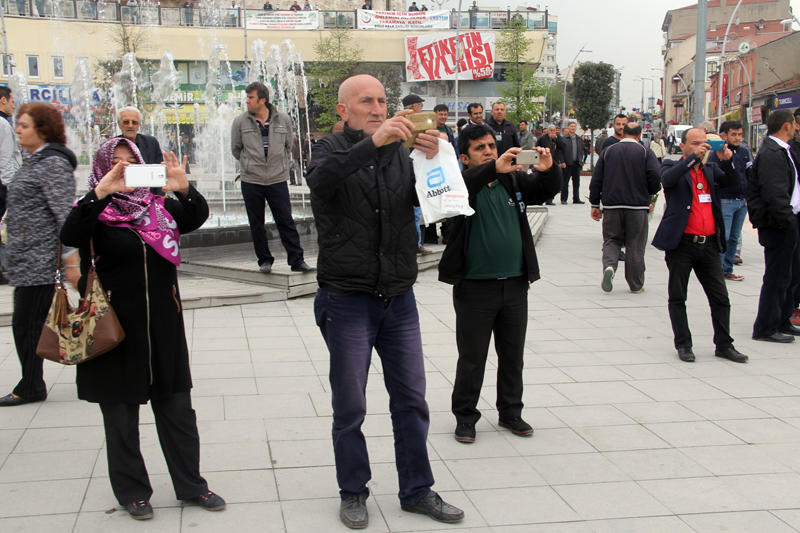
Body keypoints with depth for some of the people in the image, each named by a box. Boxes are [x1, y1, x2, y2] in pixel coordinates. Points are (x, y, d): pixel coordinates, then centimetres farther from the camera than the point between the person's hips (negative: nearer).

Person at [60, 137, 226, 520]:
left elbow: (195, 219, -7)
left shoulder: (158, 204, 7)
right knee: (121, 414, 9)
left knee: (177, 410, 10)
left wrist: (184, 190, -27)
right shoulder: (94, 211, -3)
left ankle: (190, 484, 23)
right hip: (116, 329, -3)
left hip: (164, 326, 3)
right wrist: (101, 192, -34)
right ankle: (131, 491, 24)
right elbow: (70, 236, -23)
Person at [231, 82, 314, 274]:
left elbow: (289, 146, 16)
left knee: (286, 221, -2)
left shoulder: (283, 120, 3)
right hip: (251, 181, 1)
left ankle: (297, 260, 2)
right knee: (256, 224, 6)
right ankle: (264, 260, 17)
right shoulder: (240, 122, 1)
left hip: (278, 180, 0)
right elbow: (236, 149, 12)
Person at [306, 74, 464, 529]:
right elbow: (321, 180, -27)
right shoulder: (333, 150, -3)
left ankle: (417, 491, 23)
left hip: (399, 299, 4)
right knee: (350, 406, 7)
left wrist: (434, 159, -21)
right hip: (347, 300, -3)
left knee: (412, 400, 9)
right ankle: (353, 493, 24)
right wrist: (372, 142, -39)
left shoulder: (401, 153, 8)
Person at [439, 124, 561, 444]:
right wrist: (494, 168, -41)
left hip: (515, 284, 5)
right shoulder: (464, 182, -7)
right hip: (475, 287, -4)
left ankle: (510, 412, 31)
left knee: (513, 355, 15)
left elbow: (547, 190, 2)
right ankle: (465, 415, 21)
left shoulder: (513, 180, 6)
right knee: (472, 358, 6)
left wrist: (549, 169, -21)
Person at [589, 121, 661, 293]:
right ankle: (636, 284, 13)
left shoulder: (608, 151, 5)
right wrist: (649, 193, 6)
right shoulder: (645, 152, -2)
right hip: (638, 206, -1)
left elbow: (596, 179, 4)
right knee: (635, 246, 7)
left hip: (611, 205, 2)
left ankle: (609, 265, -17)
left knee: (611, 240, 12)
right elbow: (656, 176, -14)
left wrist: (595, 204, 10)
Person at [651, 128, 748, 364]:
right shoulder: (672, 166, 0)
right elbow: (668, 178, -21)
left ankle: (724, 344, 16)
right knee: (678, 297, 5)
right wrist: (694, 157, -27)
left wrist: (727, 161, -17)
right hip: (681, 243, -4)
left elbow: (731, 181, -1)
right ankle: (683, 344, 16)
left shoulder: (711, 169, 13)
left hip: (709, 244, 4)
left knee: (720, 297, 6)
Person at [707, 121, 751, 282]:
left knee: (734, 238, 10)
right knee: (723, 237, -9)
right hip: (725, 201, -6)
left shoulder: (745, 152, 12)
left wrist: (749, 197, 10)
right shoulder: (717, 153, -7)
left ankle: (727, 270, 18)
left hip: (742, 202, 6)